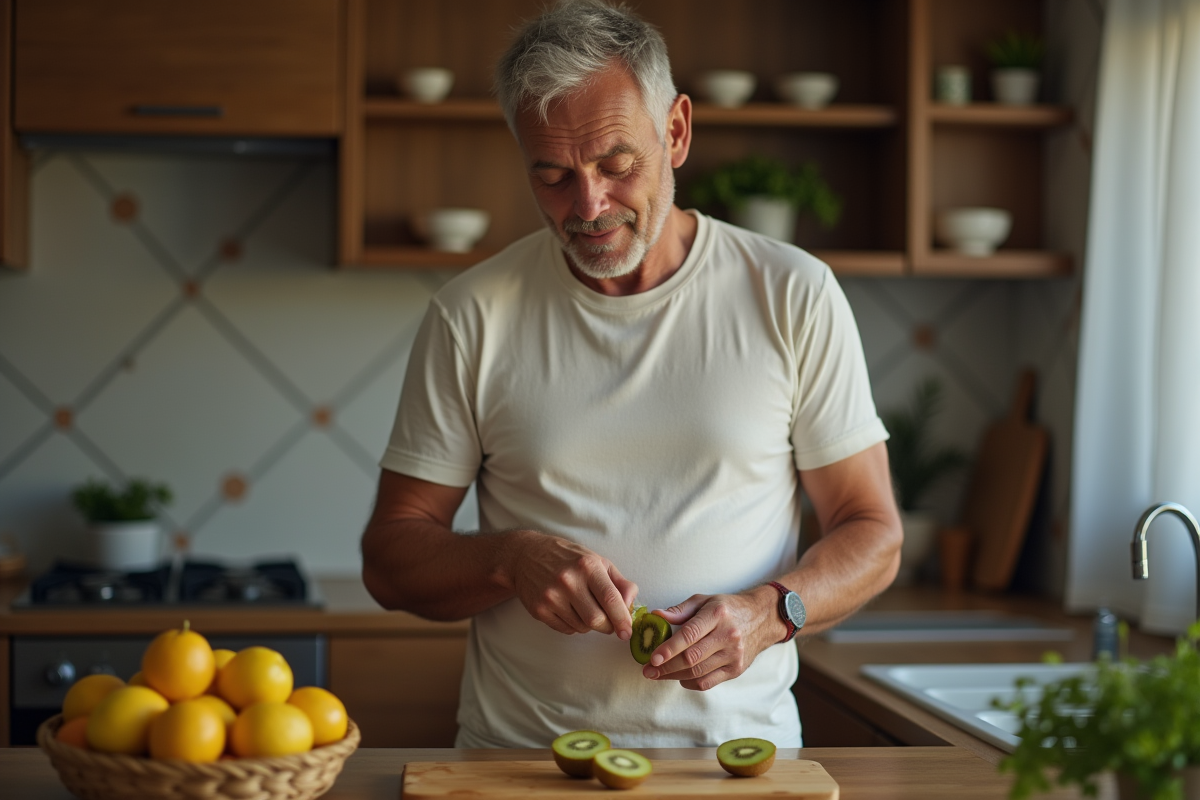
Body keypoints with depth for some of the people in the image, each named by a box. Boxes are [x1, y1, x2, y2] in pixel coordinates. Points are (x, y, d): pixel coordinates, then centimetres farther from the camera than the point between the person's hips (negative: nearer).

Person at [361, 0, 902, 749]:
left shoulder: (792, 294, 2)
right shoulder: (473, 315, 2)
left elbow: (873, 535, 6)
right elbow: (390, 557, 6)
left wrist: (767, 612, -13)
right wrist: (512, 559, -13)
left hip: (735, 747, 0)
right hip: (520, 748, 1)